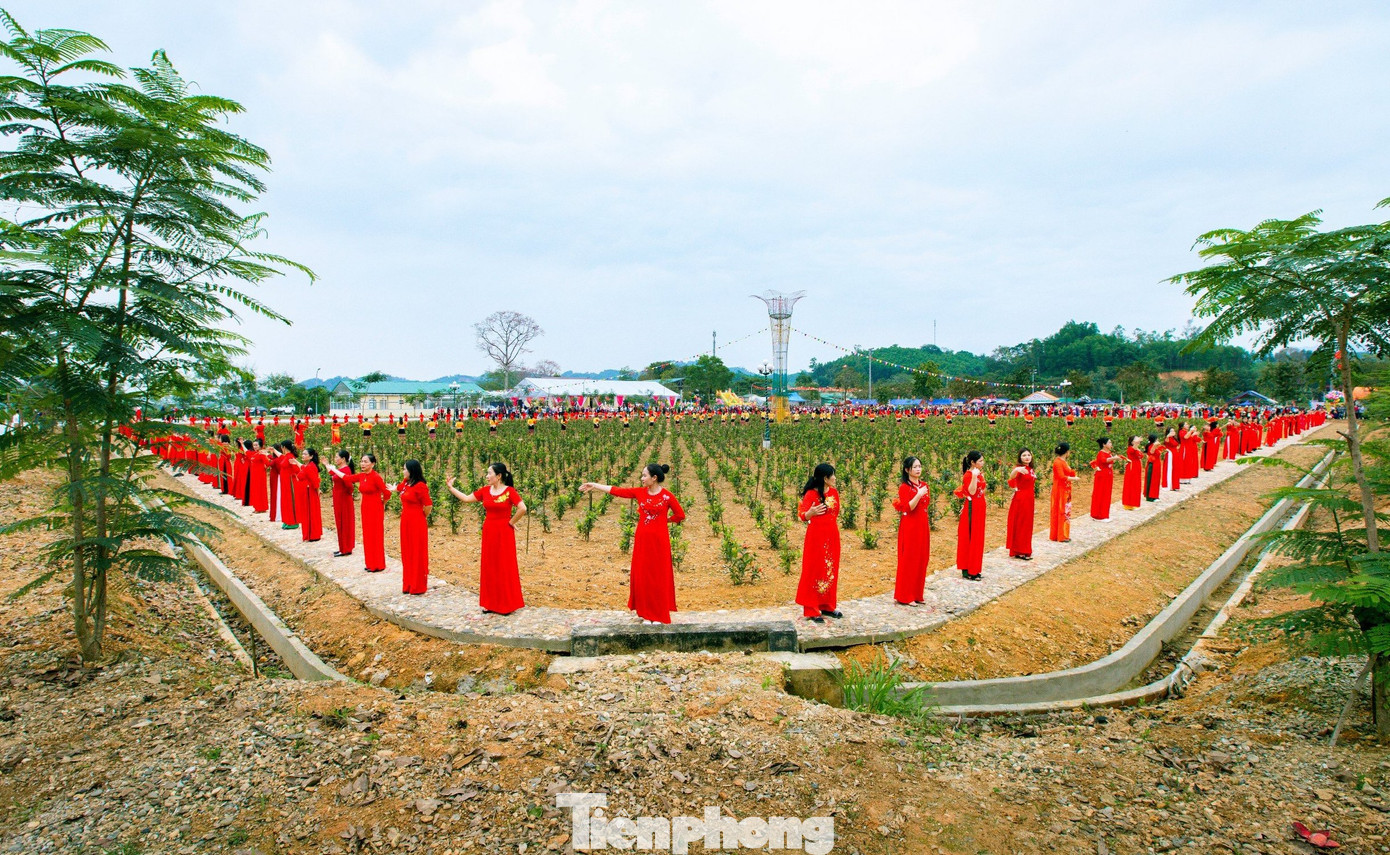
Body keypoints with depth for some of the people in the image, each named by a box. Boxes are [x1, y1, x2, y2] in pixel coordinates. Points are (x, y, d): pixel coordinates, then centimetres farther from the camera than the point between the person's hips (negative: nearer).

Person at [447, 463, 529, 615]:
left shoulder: (510, 491, -13)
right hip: (488, 532, 6)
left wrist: (511, 522, -12)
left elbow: (523, 508, -21)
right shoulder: (484, 490, 4)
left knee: (504, 567, 1)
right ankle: (491, 603, 20)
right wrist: (451, 487, 10)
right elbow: (466, 499, 11)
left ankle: (507, 604, 12)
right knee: (489, 567, 10)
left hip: (504, 533, -5)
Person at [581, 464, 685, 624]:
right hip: (642, 540, 4)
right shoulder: (640, 492, 3)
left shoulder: (667, 496, -7)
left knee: (659, 577, 3)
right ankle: (647, 614, 18)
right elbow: (616, 490, 4)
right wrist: (594, 485, 4)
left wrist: (663, 520, 3)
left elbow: (680, 515, 1)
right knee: (643, 576, 6)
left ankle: (659, 615, 14)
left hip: (659, 541, -4)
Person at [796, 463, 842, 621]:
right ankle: (811, 610, 5)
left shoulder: (834, 492, 6)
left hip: (832, 537, 7)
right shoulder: (811, 494, -13)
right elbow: (802, 516, -14)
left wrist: (835, 532, 16)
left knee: (831, 571, 11)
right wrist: (811, 512, -35)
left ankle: (827, 606, 23)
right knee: (815, 571, -2)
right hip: (816, 537, -7)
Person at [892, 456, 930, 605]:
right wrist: (918, 495, -27)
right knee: (908, 560, -2)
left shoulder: (924, 486, 10)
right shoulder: (904, 487, -11)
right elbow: (907, 508, -21)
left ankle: (917, 594, 18)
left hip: (922, 525, 7)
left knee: (921, 559, 9)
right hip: (910, 526, -7)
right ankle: (905, 596, 5)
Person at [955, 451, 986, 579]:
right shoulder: (968, 475, -14)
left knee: (978, 538, 12)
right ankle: (967, 570, 2)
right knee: (970, 538, -4)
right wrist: (974, 476, -33)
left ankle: (974, 568, 20)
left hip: (980, 508, 9)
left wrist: (981, 475, 14)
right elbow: (971, 492, -28)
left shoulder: (980, 474, 11)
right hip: (971, 508, -9)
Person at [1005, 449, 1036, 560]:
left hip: (1029, 500, 8)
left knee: (1027, 525, 14)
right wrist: (1016, 470, -59)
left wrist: (1034, 499, 20)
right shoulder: (1019, 468, -15)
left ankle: (1024, 550, 25)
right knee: (1019, 525, -1)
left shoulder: (1030, 469, 10)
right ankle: (1019, 552, 6)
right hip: (1020, 499, -8)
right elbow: (1011, 477, -38)